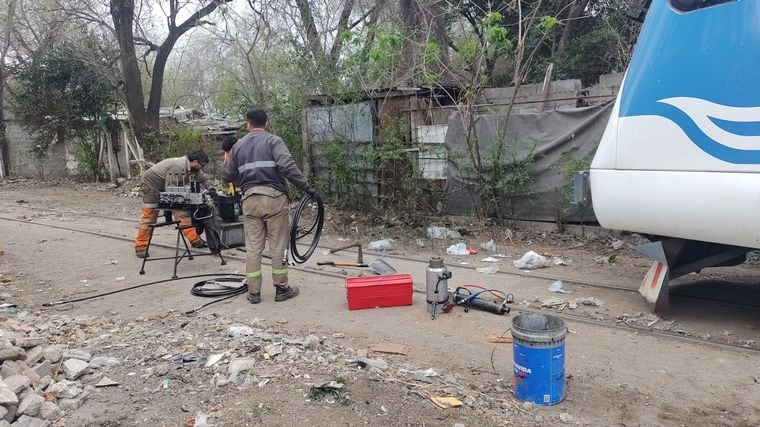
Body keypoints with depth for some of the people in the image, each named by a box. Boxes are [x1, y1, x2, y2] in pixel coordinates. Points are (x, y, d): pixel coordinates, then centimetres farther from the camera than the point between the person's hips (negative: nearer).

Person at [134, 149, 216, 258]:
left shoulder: (193, 168, -6)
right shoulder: (178, 167, -34)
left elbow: (204, 178, 5)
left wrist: (210, 189, -14)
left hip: (167, 189, 9)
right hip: (152, 184, -9)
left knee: (182, 212, 1)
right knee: (149, 216, -5)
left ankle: (194, 239, 3)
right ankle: (141, 247, 2)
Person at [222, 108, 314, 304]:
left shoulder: (238, 145, 14)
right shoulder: (273, 140, 1)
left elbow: (227, 176, 18)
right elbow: (287, 165, -17)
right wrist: (305, 186, -12)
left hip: (250, 199, 4)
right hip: (274, 197, -3)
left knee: (253, 247, 8)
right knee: (278, 245, 4)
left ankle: (254, 292, 12)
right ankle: (281, 289, 10)